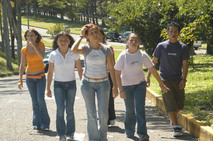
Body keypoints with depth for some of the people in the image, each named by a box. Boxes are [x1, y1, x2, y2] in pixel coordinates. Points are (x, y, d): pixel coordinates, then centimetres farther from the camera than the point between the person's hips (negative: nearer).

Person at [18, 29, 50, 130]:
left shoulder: (41, 45, -6)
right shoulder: (24, 50, -4)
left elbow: (42, 57, -23)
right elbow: (22, 66, -1)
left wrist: (34, 45, -24)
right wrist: (20, 80, -6)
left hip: (40, 77, -1)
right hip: (29, 77, 1)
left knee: (40, 99, -14)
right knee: (35, 101, 2)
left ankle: (45, 123, -1)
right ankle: (37, 123, 12)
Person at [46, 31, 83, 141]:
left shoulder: (74, 54, -4)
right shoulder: (53, 55, -3)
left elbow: (80, 70, 2)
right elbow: (50, 72, 4)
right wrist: (48, 88, 4)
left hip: (71, 84, 0)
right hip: (58, 85, 0)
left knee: (69, 109, -2)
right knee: (60, 109, -14)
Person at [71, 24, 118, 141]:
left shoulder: (106, 49, -4)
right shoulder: (86, 49, -6)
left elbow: (111, 68, 0)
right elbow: (73, 50, -28)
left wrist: (115, 86, -2)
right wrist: (81, 36, -15)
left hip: (103, 83, 0)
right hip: (87, 83, 0)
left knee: (103, 114, -1)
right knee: (91, 114, 1)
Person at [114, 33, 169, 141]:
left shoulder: (142, 55, -7)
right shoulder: (123, 56, -12)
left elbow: (153, 70, -1)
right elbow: (117, 73, -11)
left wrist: (162, 85, 1)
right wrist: (121, 90, -18)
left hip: (140, 84, 1)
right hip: (126, 86, -1)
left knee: (140, 109, -13)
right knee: (130, 111, 5)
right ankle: (129, 132, 29)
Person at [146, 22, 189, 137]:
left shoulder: (183, 47, 1)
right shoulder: (161, 46, 0)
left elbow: (185, 64, -2)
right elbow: (153, 62, 6)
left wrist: (184, 79, -13)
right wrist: (148, 77, 3)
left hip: (178, 79, 2)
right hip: (165, 79, -2)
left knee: (180, 104, 8)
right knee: (170, 103, -10)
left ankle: (172, 116, 38)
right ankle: (176, 127, -7)